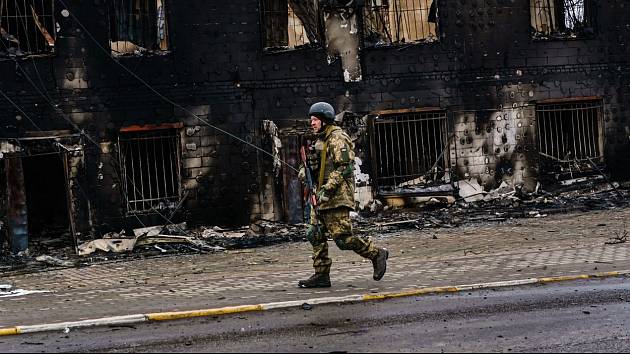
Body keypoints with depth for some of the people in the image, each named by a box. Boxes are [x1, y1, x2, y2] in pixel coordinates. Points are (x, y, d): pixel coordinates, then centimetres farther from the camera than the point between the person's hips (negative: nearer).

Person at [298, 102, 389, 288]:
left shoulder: (337, 138, -11)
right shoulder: (321, 140, 18)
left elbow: (344, 167, -19)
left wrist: (328, 189, -23)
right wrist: (306, 169, 11)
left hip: (337, 196, -10)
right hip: (322, 196, 10)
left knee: (342, 238, -11)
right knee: (316, 235, 5)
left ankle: (376, 254, 5)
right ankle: (321, 275, 9)